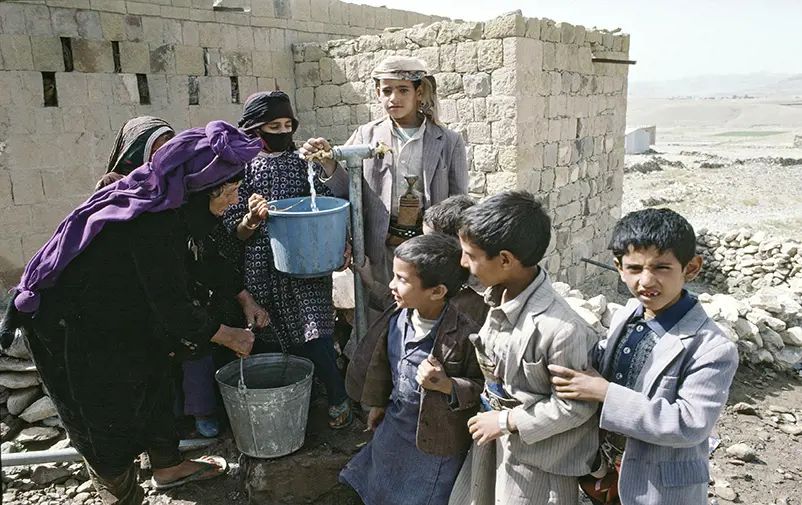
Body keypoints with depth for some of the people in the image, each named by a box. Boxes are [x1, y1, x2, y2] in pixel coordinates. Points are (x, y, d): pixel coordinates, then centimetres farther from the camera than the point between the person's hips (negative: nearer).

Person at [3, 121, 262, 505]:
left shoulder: (175, 203, -5)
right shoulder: (153, 222, -33)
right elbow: (173, 306, -28)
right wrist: (229, 336, -15)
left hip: (120, 311, 10)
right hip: (73, 324, -9)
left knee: (151, 382, 20)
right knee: (106, 410, 7)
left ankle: (168, 466, 40)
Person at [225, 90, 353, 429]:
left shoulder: (305, 163, 7)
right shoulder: (242, 168, 3)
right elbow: (233, 232, 1)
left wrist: (339, 245, -9)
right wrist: (252, 219, -20)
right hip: (262, 272, 0)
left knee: (315, 338, -7)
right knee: (271, 340, 7)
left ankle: (337, 399, 15)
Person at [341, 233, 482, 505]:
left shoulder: (464, 336, -30)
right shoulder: (396, 318, -11)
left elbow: (483, 388, -19)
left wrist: (447, 385, -35)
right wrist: (379, 403, 17)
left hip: (436, 442, -6)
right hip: (395, 427, 6)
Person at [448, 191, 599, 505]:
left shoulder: (559, 328, -33)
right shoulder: (499, 299, -9)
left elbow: (575, 405, -21)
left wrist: (507, 421, -16)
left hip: (539, 461, -7)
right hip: (495, 442, 7)